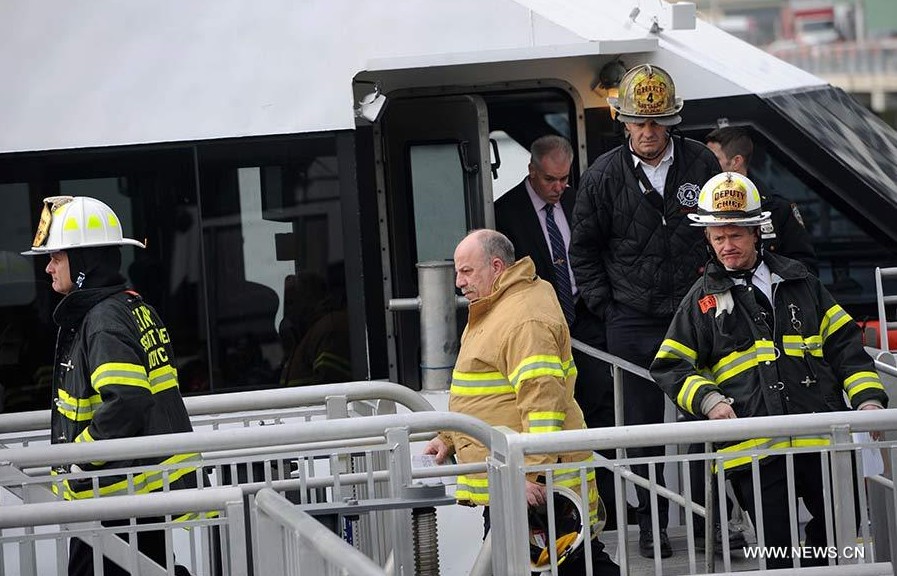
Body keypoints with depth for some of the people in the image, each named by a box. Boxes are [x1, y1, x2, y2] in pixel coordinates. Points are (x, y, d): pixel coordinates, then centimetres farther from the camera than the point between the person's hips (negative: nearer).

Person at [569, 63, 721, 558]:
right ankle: (651, 525, 12)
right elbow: (583, 249, 8)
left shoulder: (700, 164, -1)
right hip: (633, 322, 0)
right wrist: (606, 308, 1)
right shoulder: (603, 177, -2)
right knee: (643, 426, 4)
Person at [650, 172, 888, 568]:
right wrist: (708, 400, -7)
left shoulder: (799, 282, 15)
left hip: (821, 440, 2)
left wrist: (868, 398, 3)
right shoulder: (702, 300, 11)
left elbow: (843, 343, 16)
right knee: (778, 549, -1)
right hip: (754, 449, -2)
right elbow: (670, 367, 10)